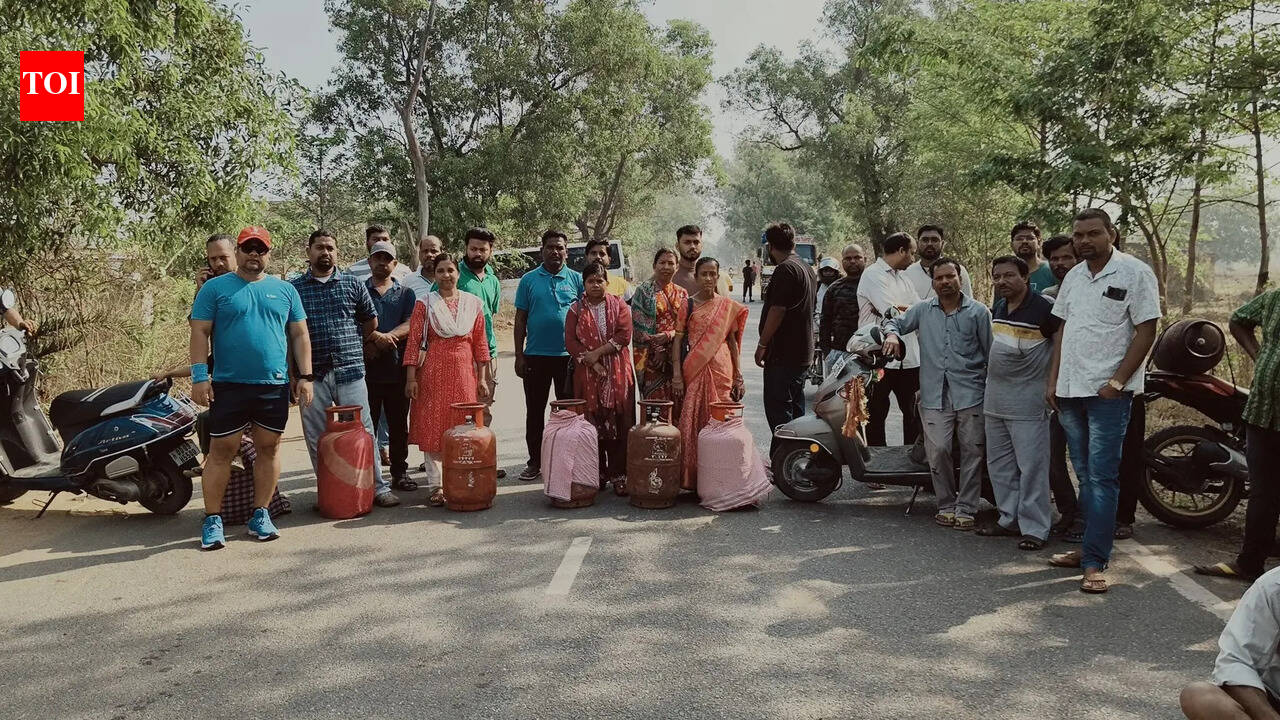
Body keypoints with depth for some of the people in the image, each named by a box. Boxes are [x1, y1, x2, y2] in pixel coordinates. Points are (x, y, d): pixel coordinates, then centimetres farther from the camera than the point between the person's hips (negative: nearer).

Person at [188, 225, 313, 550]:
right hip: (228, 386, -3)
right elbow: (200, 334, 0)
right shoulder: (215, 288, 4)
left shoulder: (284, 290, 11)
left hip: (275, 386, 3)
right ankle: (212, 519, 9)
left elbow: (300, 335, 12)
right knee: (222, 450, 0)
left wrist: (305, 376, 4)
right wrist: (199, 377, -9)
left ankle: (260, 514, 20)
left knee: (268, 448, 8)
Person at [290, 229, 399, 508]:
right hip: (312, 374, 1)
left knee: (363, 432, 2)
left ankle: (379, 487, 10)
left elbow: (371, 322, 18)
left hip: (350, 371, 0)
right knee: (317, 438, 5)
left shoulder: (353, 284, 9)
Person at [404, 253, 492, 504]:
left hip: (464, 372, 2)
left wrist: (482, 378, 4)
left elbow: (480, 343, 8)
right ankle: (437, 485, 7)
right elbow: (413, 342, -1)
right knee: (432, 429, 0)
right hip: (433, 373, -1)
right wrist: (411, 378, -7)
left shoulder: (473, 304, 7)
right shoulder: (424, 304, 2)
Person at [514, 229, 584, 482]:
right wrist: (519, 355, -1)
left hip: (568, 355, 0)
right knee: (535, 411, 6)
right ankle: (535, 462, 15)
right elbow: (520, 319, 4)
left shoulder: (576, 279, 4)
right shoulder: (529, 280, 4)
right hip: (536, 355, 0)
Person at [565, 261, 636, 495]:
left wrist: (598, 352, -11)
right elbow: (570, 342, 0)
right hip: (587, 374, 1)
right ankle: (598, 474, 9)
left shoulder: (619, 305, 8)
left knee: (618, 423, -4)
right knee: (593, 424, 0)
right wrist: (591, 362, -11)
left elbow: (624, 336, -4)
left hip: (617, 373, -1)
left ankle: (619, 474, 1)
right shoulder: (576, 310, 9)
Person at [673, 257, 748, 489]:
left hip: (721, 370, 1)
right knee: (693, 420, -1)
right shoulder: (688, 305, 4)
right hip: (694, 370, -1)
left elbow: (733, 342, 11)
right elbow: (678, 340, 2)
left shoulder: (728, 306, 9)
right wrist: (677, 375, -6)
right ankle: (692, 477, 8)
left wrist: (738, 376, 6)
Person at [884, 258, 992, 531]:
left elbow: (991, 353, 6)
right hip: (934, 395, 1)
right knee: (938, 450, -5)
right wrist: (892, 334, -5)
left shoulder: (978, 311, 5)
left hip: (970, 394, -1)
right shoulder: (923, 310, 10)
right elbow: (895, 323, 20)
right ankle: (946, 505, 10)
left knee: (971, 452, 0)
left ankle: (965, 508, 9)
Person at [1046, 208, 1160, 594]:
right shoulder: (1073, 276, 13)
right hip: (1070, 390, 6)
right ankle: (1090, 546, 22)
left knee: (1101, 477, -7)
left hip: (1108, 392, -6)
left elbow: (1146, 331, -9)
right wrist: (1053, 379, 10)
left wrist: (1117, 381, -15)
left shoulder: (1135, 272, -6)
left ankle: (1095, 562, -4)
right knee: (1085, 475, 13)